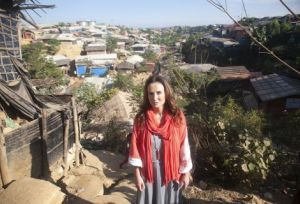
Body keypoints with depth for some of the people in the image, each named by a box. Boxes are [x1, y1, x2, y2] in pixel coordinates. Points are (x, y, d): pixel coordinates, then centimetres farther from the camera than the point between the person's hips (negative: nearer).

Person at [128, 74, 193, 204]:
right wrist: (137, 174, -4)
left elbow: (184, 146, -4)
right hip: (148, 172, 0)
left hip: (171, 172, 0)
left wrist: (186, 173, 0)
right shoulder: (141, 118, -9)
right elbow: (136, 148, -5)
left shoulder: (177, 117, -9)